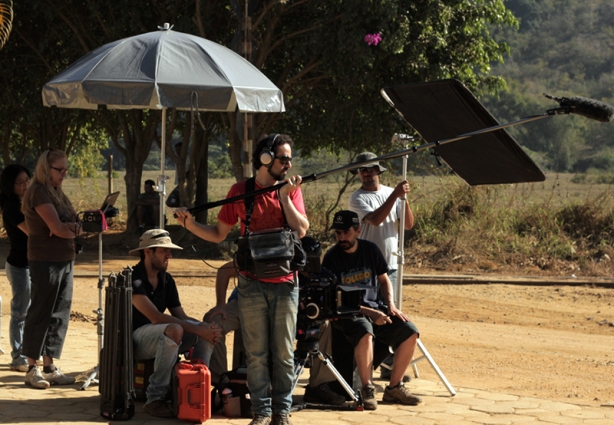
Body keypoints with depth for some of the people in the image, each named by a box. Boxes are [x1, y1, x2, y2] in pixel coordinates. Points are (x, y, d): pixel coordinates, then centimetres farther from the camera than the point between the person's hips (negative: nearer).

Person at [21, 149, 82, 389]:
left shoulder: (57, 193, 16)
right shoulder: (39, 193, -11)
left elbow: (76, 228, 9)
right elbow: (57, 228, -19)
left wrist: (70, 228, -13)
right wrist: (73, 230, 1)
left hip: (65, 260, 9)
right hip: (46, 261, -9)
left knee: (60, 315, 8)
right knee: (40, 313, -4)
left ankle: (49, 366, 13)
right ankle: (32, 369, 1)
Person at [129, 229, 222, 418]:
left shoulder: (167, 280, 9)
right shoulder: (134, 279, -16)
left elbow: (181, 316, 6)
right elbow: (155, 317, -26)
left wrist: (205, 328, -16)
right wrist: (197, 329, -28)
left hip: (160, 338, 8)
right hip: (134, 338, -8)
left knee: (208, 331, -10)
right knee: (174, 330, -36)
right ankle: (155, 399, -30)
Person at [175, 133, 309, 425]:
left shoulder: (291, 190, 4)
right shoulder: (241, 192, 3)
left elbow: (301, 230, -10)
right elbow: (219, 234, 8)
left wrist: (284, 195, -13)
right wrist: (190, 225, -7)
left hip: (285, 283, 0)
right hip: (252, 284, 0)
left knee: (284, 353, 4)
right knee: (256, 353, 2)